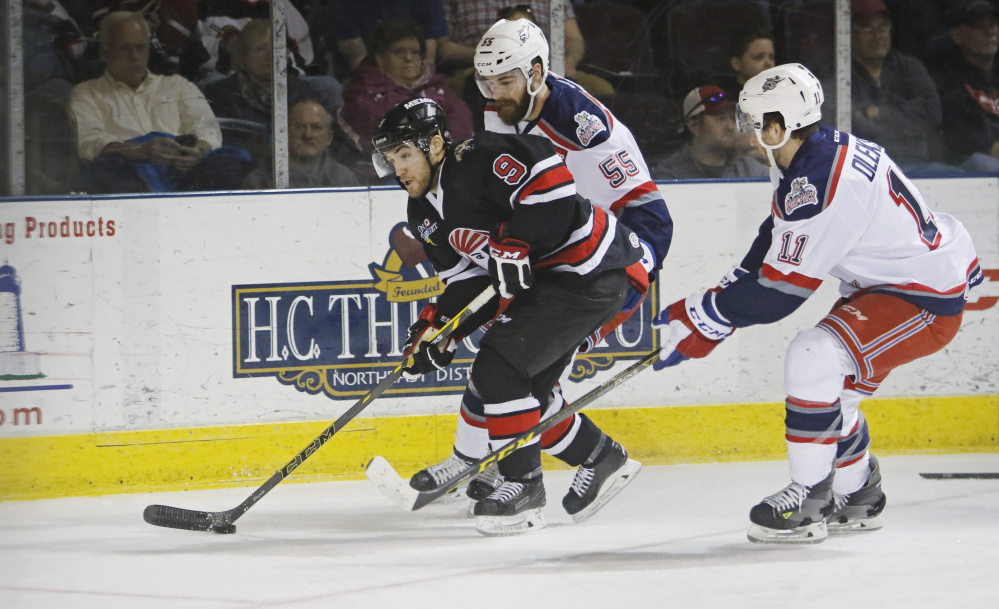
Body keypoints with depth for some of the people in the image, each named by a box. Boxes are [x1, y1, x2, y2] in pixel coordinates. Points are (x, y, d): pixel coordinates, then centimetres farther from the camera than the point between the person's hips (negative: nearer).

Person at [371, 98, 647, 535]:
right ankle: (601, 459, 27)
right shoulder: (426, 213, 12)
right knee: (524, 388, 12)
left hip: (591, 271, -11)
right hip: (542, 280, 11)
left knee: (499, 368, -16)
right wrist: (437, 328, 0)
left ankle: (523, 484, -7)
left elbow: (551, 181, -28)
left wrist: (512, 244, -27)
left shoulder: (477, 160, -19)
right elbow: (465, 278, 15)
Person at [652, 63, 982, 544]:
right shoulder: (822, 152, 4)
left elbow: (780, 291, -23)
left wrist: (705, 318, -13)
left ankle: (809, 501, -15)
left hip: (928, 301, -11)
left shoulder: (819, 184, -28)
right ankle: (857, 500, 36)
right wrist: (719, 300, 10)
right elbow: (777, 246, 17)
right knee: (828, 382, 19)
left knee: (813, 357, -24)